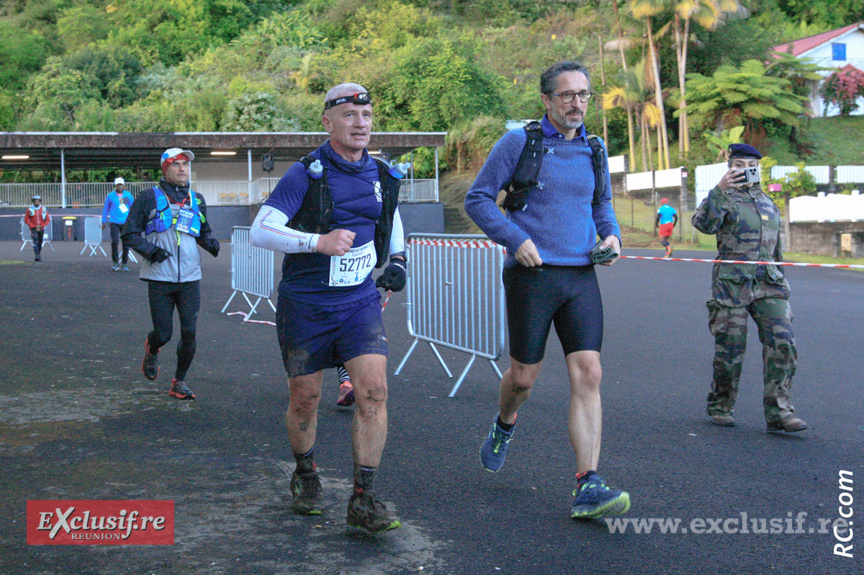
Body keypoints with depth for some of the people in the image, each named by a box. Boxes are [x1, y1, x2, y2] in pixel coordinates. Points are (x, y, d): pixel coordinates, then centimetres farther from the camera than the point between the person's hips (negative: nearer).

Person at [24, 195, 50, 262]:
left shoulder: (44, 209, 0)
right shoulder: (30, 209, -4)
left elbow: (48, 220, 1)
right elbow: (26, 220, -2)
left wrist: (40, 226, -9)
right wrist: (34, 226, -11)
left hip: (41, 229, 2)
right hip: (33, 229, -2)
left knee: (40, 243, 12)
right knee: (35, 241, -21)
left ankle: (39, 255, 32)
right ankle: (37, 256, -29)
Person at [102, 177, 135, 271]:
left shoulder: (128, 195, 5)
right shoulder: (110, 196, 3)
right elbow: (105, 209, 12)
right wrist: (104, 222, 11)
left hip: (126, 222, 1)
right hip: (114, 222, -1)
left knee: (126, 243, 2)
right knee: (115, 242, -13)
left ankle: (124, 264, 14)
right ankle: (115, 262, 0)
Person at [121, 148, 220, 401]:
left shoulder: (196, 200, 12)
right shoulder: (150, 198, -1)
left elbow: (204, 232, 25)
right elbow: (129, 234, 1)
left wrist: (211, 243, 3)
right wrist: (151, 250, -15)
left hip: (189, 279, 3)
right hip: (160, 279, -3)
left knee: (189, 333, -3)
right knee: (163, 334, -1)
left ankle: (179, 382, 15)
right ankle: (151, 351, 37)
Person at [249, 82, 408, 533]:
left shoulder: (381, 175, 5)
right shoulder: (306, 174, -12)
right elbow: (259, 231, -20)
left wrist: (397, 261, 14)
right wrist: (318, 242, -32)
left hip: (360, 301, 3)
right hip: (305, 305, -3)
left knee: (374, 392, -12)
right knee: (305, 400, 9)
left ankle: (363, 500, -4)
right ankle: (305, 477, 36)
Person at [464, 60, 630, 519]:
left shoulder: (593, 150, 12)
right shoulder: (519, 142, -3)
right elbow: (477, 199, -1)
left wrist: (611, 234, 6)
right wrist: (515, 239, -13)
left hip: (582, 278, 4)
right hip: (532, 274, -3)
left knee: (587, 375, -8)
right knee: (524, 375, 5)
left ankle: (588, 488, -8)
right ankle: (504, 424, 41)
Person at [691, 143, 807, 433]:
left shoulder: (768, 202, 20)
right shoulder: (725, 199, 1)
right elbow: (703, 224, -22)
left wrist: (779, 279, 25)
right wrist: (719, 189, -31)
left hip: (768, 283, 5)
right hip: (731, 283, -5)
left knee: (782, 344, -10)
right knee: (729, 350, -1)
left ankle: (778, 413, -7)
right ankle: (720, 407, 20)